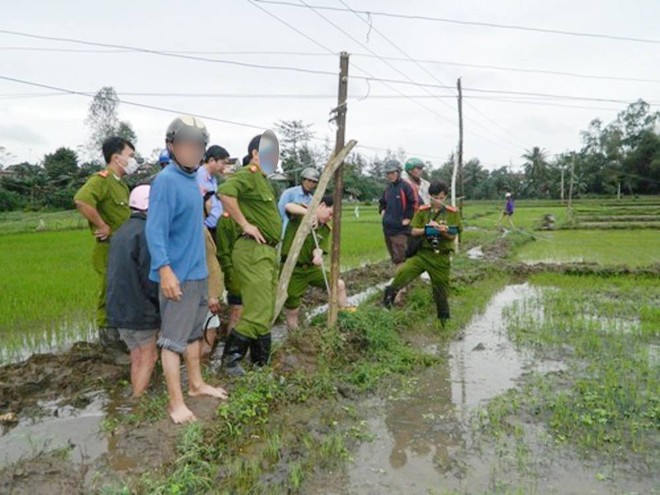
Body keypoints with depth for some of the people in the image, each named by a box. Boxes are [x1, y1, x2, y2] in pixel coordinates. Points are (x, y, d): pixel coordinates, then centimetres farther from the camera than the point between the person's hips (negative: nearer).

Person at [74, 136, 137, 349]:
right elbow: (81, 200, -34)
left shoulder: (121, 184, 16)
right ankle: (106, 332, 13)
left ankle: (118, 330, 31)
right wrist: (103, 227, -27)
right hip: (109, 249, -10)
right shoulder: (102, 179, -15)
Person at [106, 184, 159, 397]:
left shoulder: (121, 231, 13)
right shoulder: (145, 231, -16)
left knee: (137, 357, 17)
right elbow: (149, 275, -19)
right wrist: (160, 301, -5)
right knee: (148, 358, 4)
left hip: (118, 307, 8)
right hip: (139, 308, -8)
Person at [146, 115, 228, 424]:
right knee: (173, 339, 1)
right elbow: (155, 229, -23)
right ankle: (175, 402, 11)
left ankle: (196, 384, 33)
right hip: (178, 275, -9)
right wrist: (165, 270, -31)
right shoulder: (166, 180, -16)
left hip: (198, 272, 9)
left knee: (194, 332, 19)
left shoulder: (192, 179, 10)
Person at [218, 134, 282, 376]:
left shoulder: (263, 180, 20)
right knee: (258, 312, -8)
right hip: (253, 251, -10)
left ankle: (261, 362, 25)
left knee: (267, 311, 14)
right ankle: (231, 357, 7)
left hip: (269, 251, 10)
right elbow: (225, 192, -33)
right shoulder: (247, 175, -12)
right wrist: (245, 224, -25)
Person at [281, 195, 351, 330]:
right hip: (292, 269, -5)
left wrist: (317, 255, -31)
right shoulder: (301, 213, -7)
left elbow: (319, 248, -7)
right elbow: (289, 206, -29)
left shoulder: (326, 229, 7)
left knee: (339, 284, 4)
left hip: (311, 268, 6)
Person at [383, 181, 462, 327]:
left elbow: (453, 236, -3)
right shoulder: (423, 211, 1)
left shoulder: (453, 213, -2)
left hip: (441, 257, 0)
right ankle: (390, 294, -4)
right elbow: (414, 231, -1)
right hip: (422, 253, 1)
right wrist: (426, 229, -19)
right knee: (403, 272, -23)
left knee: (441, 288, 10)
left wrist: (443, 230, -23)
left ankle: (443, 317, 30)